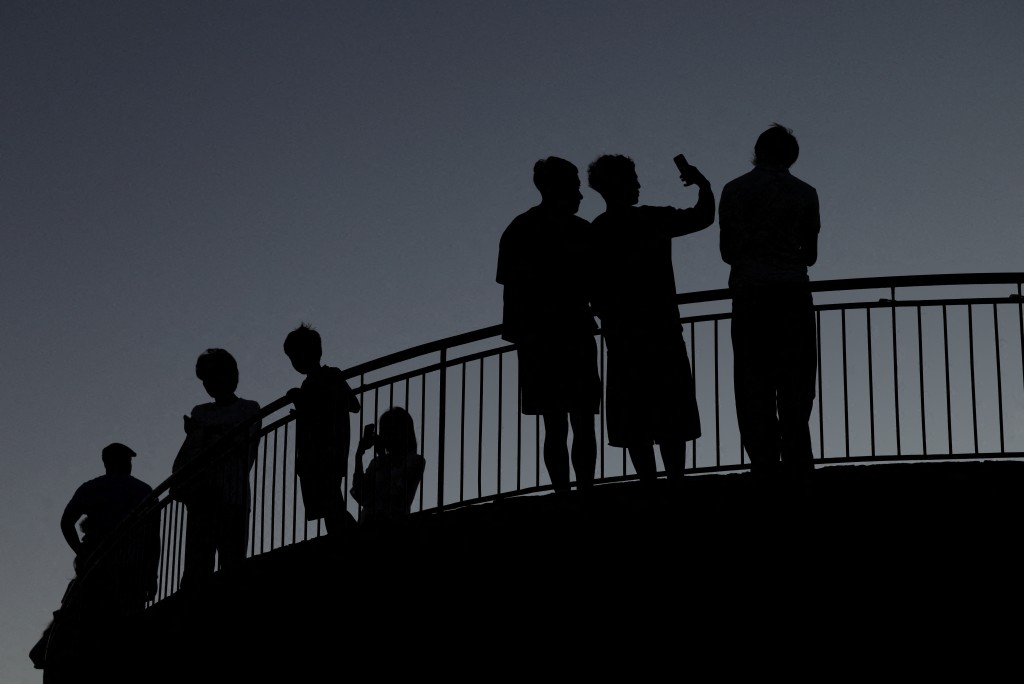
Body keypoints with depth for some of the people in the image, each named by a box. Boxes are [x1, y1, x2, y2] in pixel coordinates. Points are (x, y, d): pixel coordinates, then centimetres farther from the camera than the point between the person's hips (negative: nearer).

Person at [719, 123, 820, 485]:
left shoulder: (734, 191, 5)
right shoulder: (804, 194, 6)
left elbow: (726, 250, 5)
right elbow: (810, 254, 10)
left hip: (749, 293, 0)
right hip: (792, 293, 0)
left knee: (753, 386, 1)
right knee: (794, 383, 3)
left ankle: (765, 464, -6)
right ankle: (796, 463, -4)